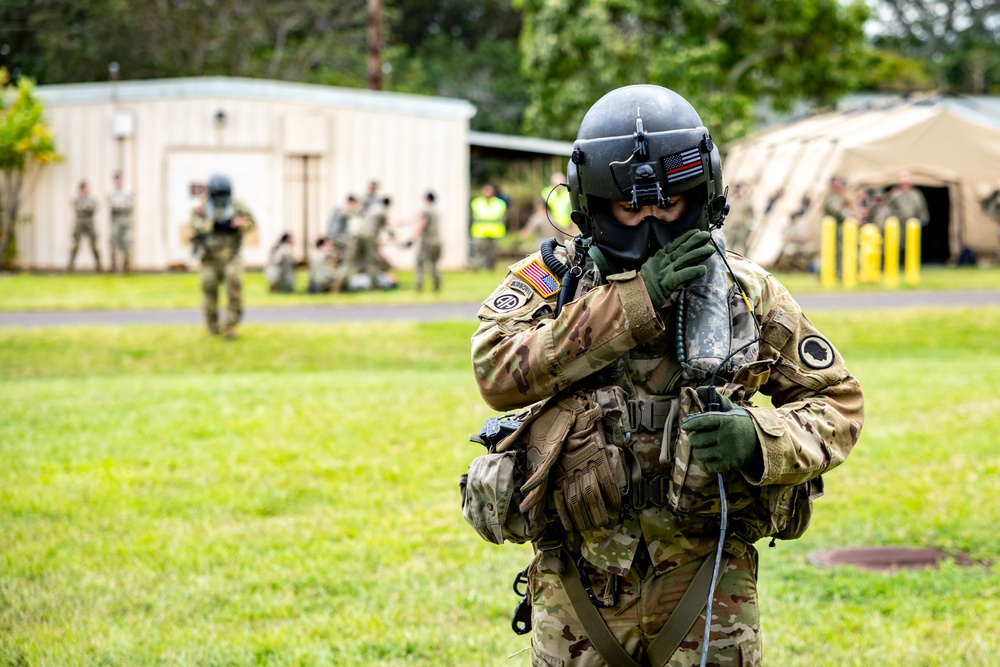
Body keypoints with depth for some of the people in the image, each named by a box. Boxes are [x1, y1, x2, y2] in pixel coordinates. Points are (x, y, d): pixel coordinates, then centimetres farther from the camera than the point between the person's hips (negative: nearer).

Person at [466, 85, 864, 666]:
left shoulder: (749, 292, 3)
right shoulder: (549, 280, 0)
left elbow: (837, 402, 7)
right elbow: (500, 372, -18)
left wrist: (760, 438, -16)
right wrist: (634, 300, -21)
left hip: (707, 588, 0)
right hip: (577, 592, 0)